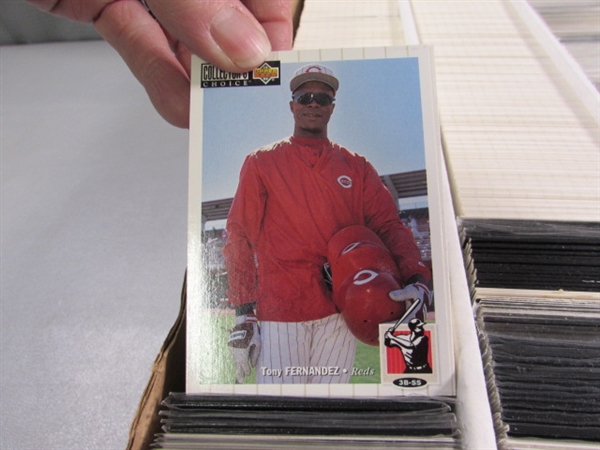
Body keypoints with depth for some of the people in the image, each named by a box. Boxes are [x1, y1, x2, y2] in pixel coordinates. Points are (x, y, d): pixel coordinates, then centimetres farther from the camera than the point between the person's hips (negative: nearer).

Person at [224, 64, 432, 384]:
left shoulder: (356, 167, 12)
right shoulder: (261, 163, 6)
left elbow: (388, 225, 4)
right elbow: (240, 237, 3)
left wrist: (416, 279, -15)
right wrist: (243, 313, -3)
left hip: (342, 308, 3)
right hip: (280, 308, -2)